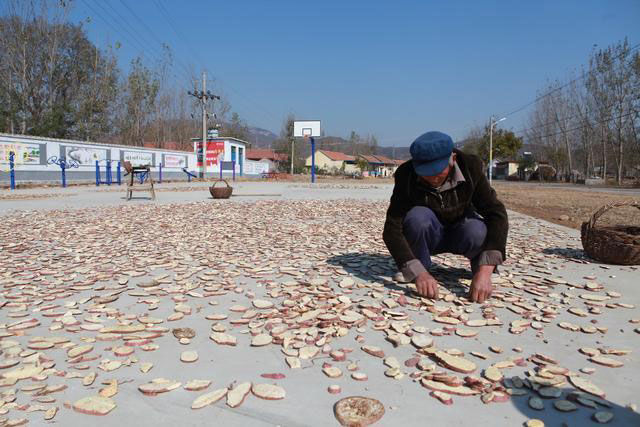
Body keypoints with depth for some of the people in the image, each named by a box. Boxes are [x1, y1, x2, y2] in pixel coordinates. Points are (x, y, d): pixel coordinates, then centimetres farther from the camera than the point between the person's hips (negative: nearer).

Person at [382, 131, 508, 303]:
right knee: (417, 216, -34)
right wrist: (418, 273, -46)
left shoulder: (470, 167, -24)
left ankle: (480, 264, -1)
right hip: (427, 237, 0)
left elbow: (497, 214, -29)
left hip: (458, 234, 1)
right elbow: (392, 229, -32)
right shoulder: (406, 175, -26)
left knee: (477, 232, -34)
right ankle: (420, 267, -9)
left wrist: (485, 271, -42)